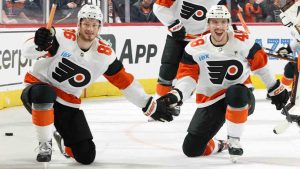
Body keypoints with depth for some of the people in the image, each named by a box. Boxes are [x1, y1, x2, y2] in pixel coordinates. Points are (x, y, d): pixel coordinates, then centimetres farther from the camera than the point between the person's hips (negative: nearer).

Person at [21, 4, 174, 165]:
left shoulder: (105, 54, -7)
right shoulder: (62, 38, -20)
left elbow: (124, 81, 3)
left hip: (67, 103, 3)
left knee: (86, 156, -8)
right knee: (44, 93, -43)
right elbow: (28, 51, -25)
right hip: (38, 90, -3)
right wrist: (39, 43, -49)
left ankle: (65, 139, 28)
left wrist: (149, 105, 3)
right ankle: (45, 145, -20)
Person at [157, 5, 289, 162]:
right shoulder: (195, 48, -10)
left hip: (241, 98, -2)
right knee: (191, 149, -6)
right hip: (210, 102, 2)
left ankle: (234, 141, -20)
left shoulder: (242, 41, -10)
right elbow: (187, 76, -9)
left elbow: (260, 63, 3)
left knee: (235, 93, -41)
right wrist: (176, 94, -28)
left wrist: (276, 89, 10)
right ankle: (214, 146, 31)